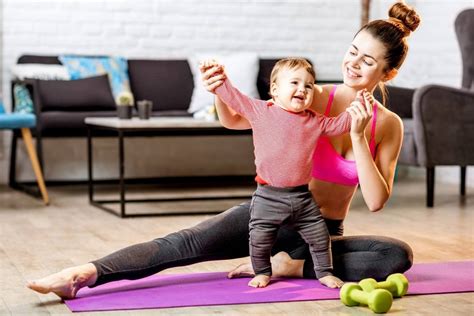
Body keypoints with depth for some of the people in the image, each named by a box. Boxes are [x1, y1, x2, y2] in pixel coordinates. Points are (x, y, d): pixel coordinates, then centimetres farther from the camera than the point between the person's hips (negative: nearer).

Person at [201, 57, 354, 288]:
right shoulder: (260, 111, -3)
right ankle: (262, 272, 23)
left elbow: (339, 125, 15)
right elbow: (234, 97, -3)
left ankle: (324, 272, 26)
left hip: (302, 196, 3)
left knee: (319, 236, 8)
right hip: (269, 197, -2)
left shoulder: (315, 121, 6)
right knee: (260, 237, 0)